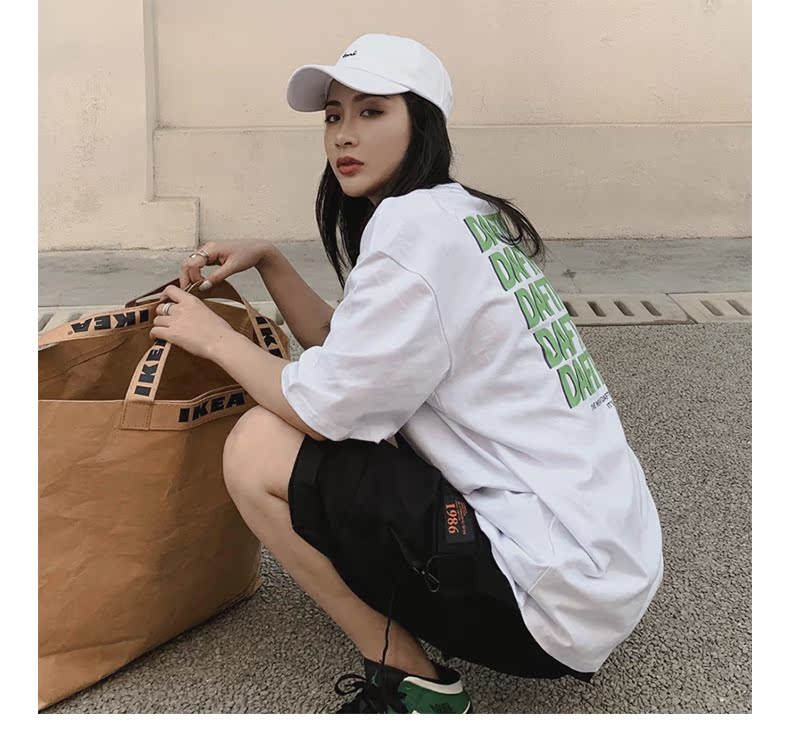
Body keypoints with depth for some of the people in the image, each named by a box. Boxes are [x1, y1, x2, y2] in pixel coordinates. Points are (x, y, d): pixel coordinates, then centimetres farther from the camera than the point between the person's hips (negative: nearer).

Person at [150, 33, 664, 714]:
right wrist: (266, 260, 11)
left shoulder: (415, 223, -14)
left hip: (557, 588, -10)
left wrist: (214, 336, 1)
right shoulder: (471, 215, 14)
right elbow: (344, 350, 17)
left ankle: (413, 684, 1)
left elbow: (320, 408, -13)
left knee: (258, 448, -9)